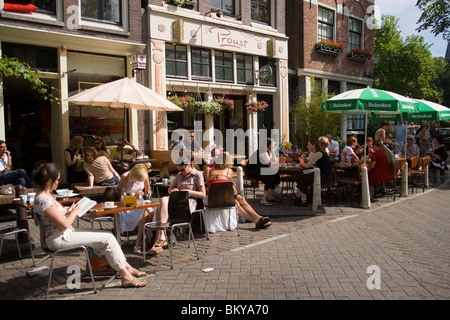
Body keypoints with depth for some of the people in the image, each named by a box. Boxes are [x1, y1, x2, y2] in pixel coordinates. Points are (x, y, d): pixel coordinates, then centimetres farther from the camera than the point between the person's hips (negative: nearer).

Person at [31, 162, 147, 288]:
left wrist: (65, 211, 12)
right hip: (59, 239, -10)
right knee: (108, 238, -12)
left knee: (108, 236, 5)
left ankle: (126, 267, 11)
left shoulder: (42, 196, 9)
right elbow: (64, 224, -26)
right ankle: (126, 277, -4)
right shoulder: (44, 200, -23)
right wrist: (74, 212, -6)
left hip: (62, 234, 10)